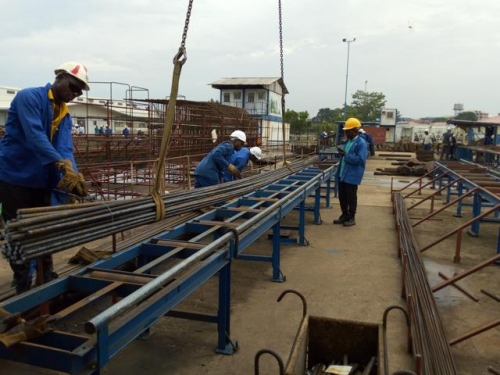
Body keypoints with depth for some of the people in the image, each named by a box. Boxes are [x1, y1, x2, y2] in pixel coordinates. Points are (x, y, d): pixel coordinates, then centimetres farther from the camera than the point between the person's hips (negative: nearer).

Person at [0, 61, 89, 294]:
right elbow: (35, 136, -28)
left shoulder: (65, 115, 8)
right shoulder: (29, 97, -13)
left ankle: (47, 283, 28)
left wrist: (72, 175, -27)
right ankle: (24, 289, 13)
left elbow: (65, 148, -7)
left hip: (42, 181, 7)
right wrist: (64, 166, -39)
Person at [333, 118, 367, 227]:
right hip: (342, 174, 8)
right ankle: (344, 215, 27)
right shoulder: (348, 142, 13)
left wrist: (346, 155, -23)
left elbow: (360, 159, -23)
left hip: (352, 176, -8)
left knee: (351, 197, 3)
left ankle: (351, 218, 15)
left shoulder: (361, 143, -14)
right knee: (342, 196, 14)